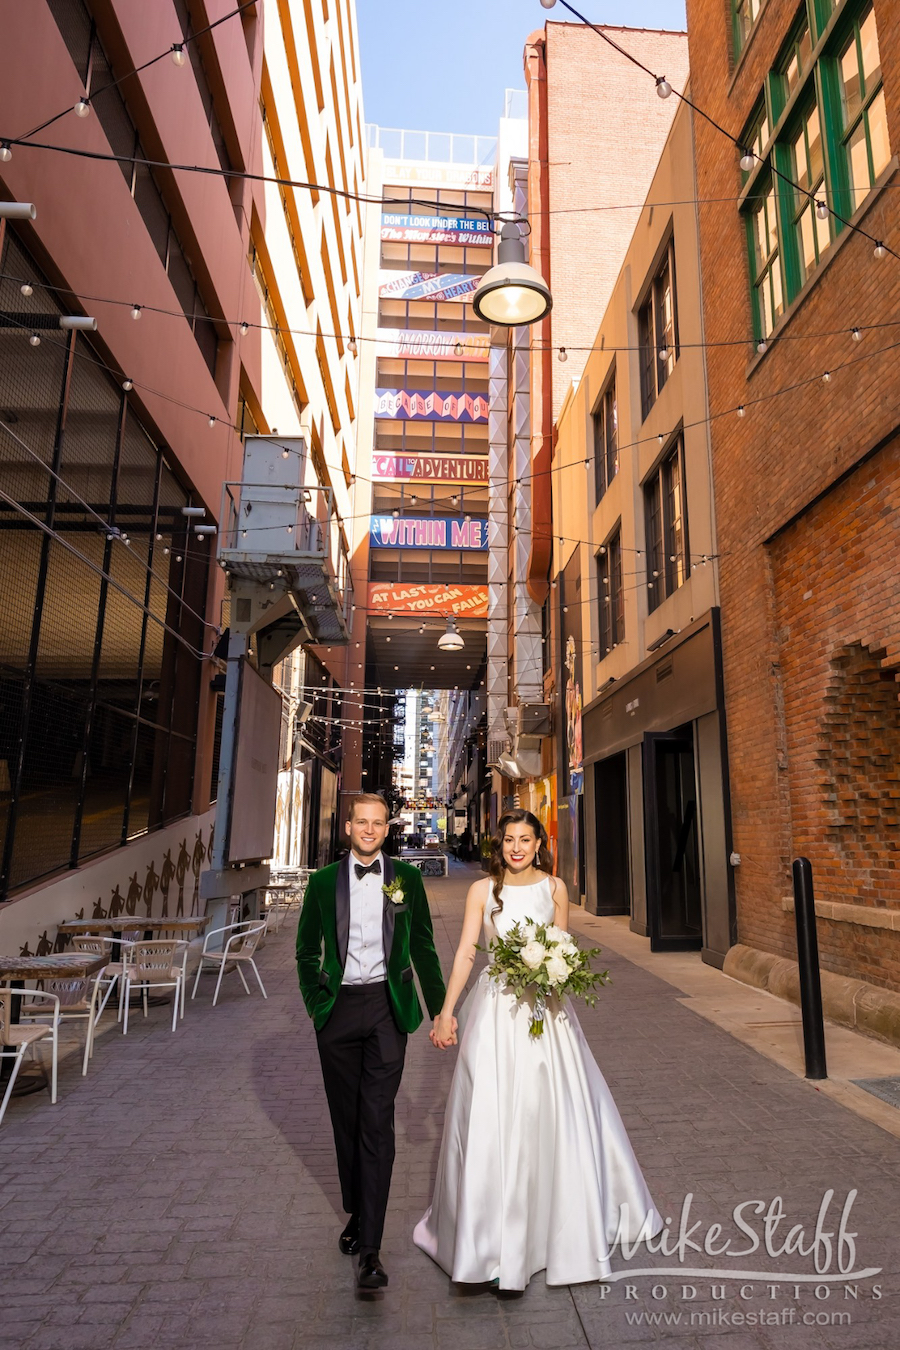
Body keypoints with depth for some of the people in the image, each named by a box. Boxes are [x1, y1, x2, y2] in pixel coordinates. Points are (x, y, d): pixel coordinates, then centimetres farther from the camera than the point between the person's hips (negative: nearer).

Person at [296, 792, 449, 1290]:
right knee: (346, 1120, 14)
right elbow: (307, 950, 11)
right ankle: (356, 1212, 35)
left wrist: (440, 1008, 6)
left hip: (387, 1008, -1)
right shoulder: (323, 881, 2)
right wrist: (314, 1002, 0)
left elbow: (423, 947, 7)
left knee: (377, 1124, -4)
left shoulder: (406, 878, 2)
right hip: (338, 1009, 2)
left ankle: (370, 1248, 2)